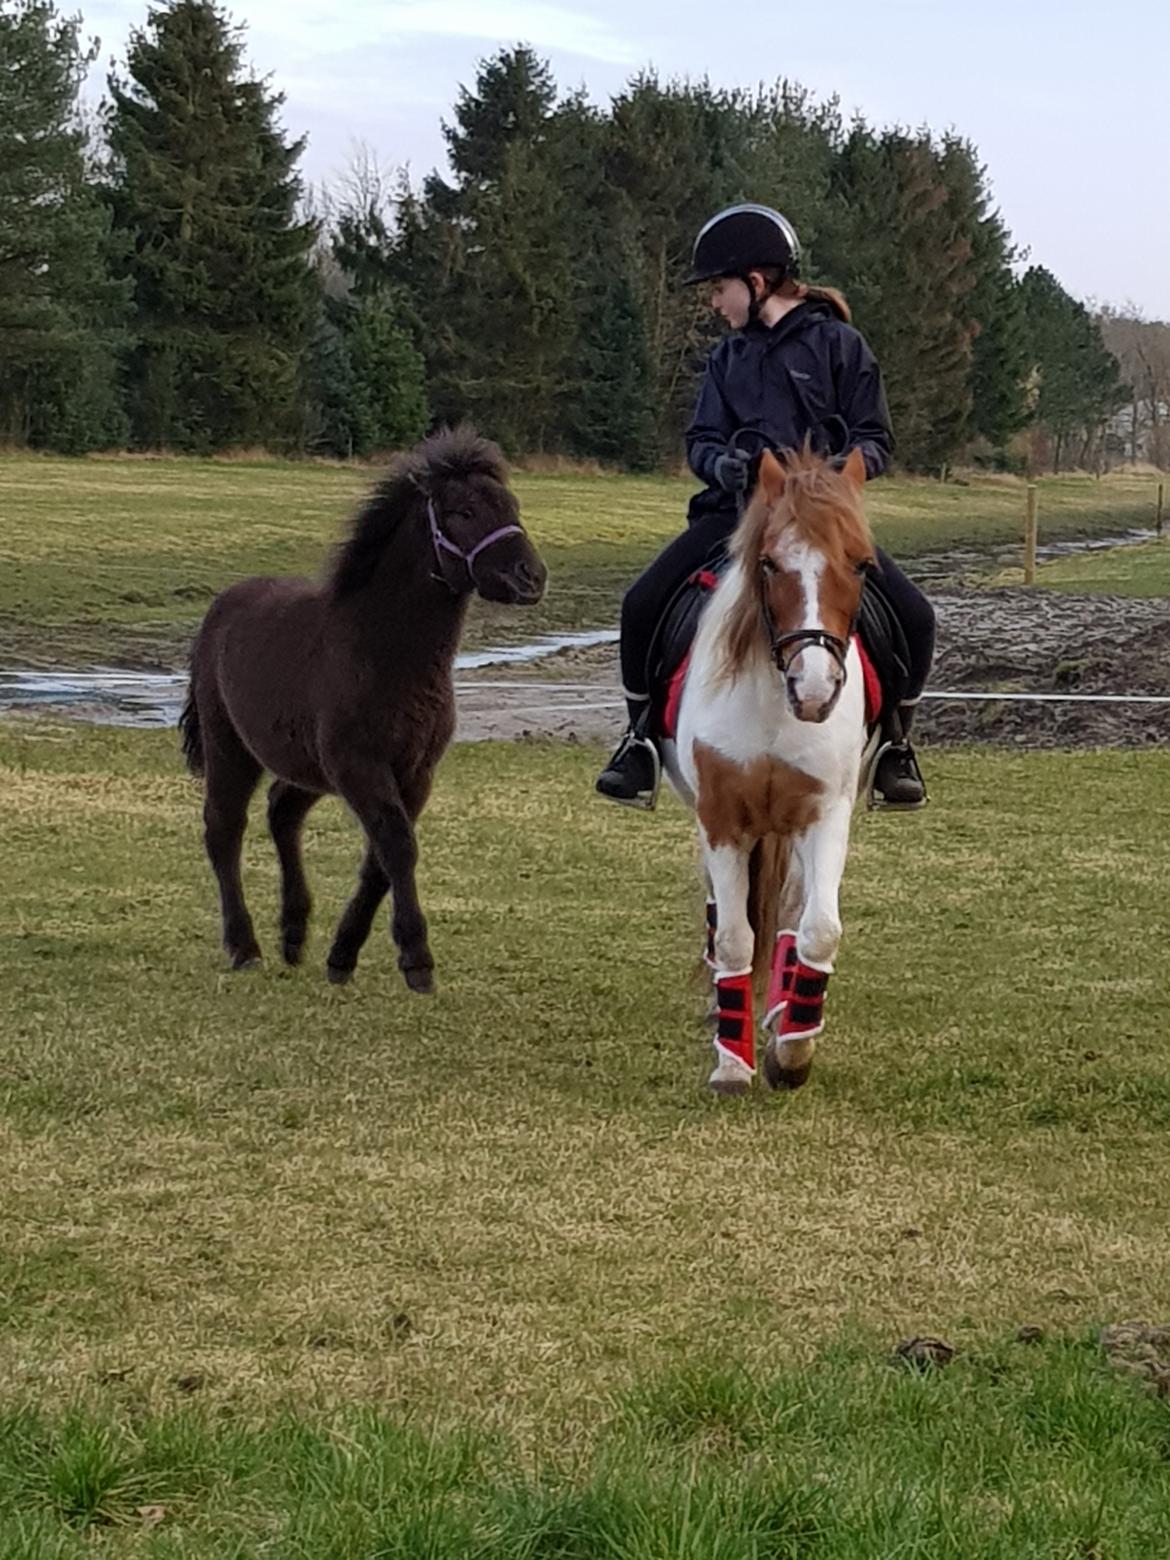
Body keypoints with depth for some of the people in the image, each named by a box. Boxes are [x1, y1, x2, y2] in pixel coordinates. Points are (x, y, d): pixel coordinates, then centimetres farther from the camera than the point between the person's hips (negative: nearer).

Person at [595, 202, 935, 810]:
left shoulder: (838, 344, 2)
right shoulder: (729, 357, 13)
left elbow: (876, 439, 1)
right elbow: (700, 439, 8)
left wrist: (843, 465, -22)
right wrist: (721, 462, -16)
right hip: (737, 508, 3)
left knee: (914, 617, -19)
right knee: (642, 605, -18)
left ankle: (892, 744, 6)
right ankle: (642, 742, 0)